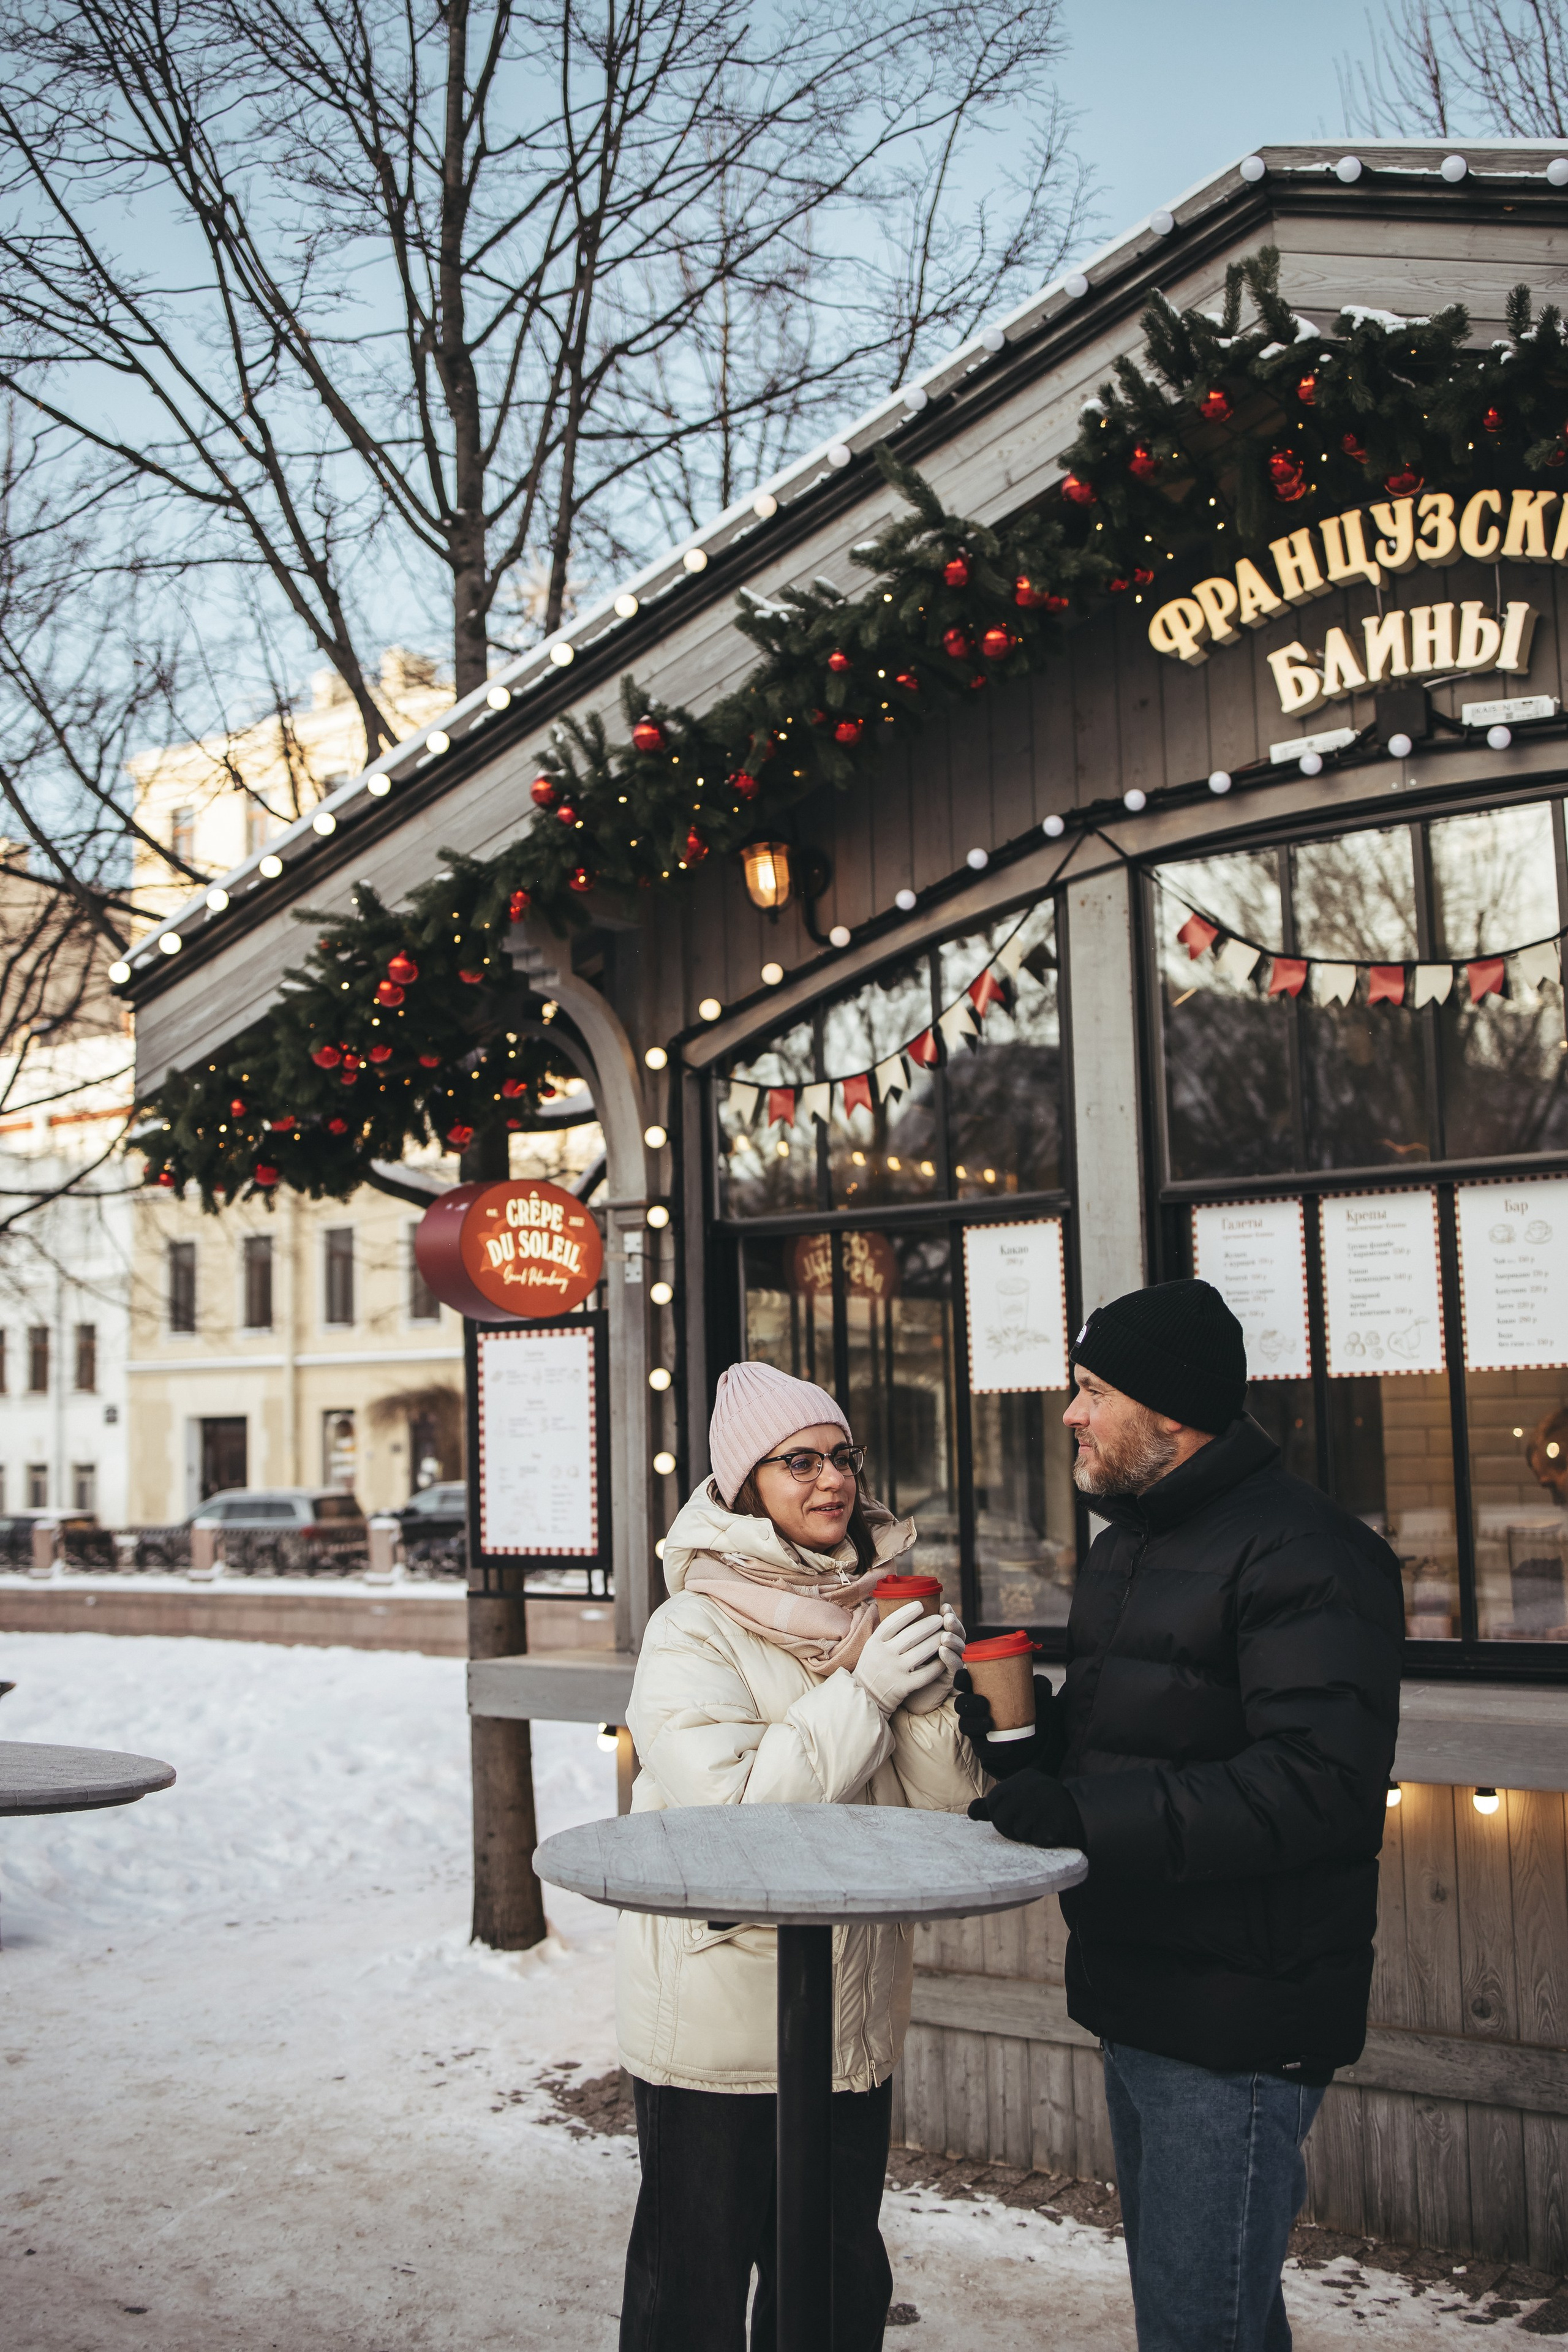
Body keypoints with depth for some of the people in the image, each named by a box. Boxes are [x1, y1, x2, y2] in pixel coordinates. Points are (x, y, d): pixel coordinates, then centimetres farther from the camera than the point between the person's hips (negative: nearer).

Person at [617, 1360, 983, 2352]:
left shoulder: (878, 1618, 6)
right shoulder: (693, 1634, -11)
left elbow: (946, 1811, 4)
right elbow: (730, 1812, -22)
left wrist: (930, 1696, -14)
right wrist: (862, 1693, -21)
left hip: (854, 2025, 6)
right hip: (718, 2031, -5)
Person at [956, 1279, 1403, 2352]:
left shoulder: (1303, 1554, -19)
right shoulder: (1129, 1542, 14)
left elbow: (1320, 1780, -29)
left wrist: (1088, 1814, -30)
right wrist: (1025, 1730, 2)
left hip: (1237, 2020, -10)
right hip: (1137, 2000, 10)